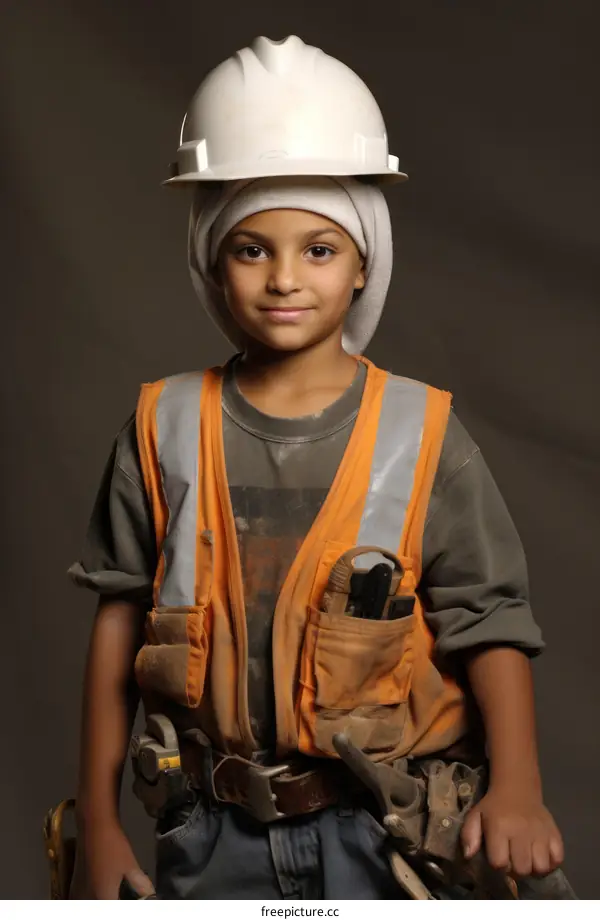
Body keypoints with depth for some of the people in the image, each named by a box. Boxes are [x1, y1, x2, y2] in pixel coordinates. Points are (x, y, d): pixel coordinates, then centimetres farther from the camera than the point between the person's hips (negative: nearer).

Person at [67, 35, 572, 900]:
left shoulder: (420, 433, -6)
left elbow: (488, 622, -6)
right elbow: (121, 614, 3)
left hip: (381, 828, -1)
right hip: (215, 829, 2)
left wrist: (516, 784, -21)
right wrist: (99, 821, 4)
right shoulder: (166, 427, -1)